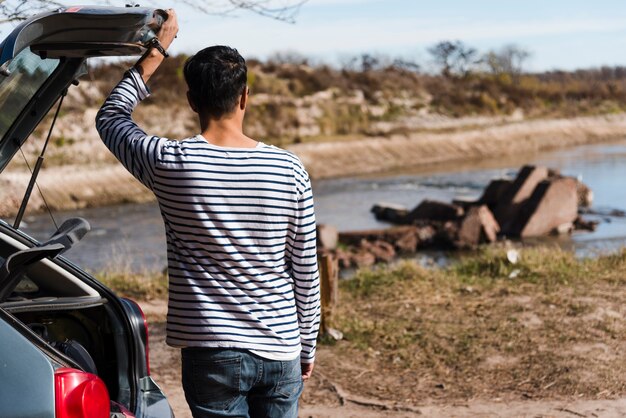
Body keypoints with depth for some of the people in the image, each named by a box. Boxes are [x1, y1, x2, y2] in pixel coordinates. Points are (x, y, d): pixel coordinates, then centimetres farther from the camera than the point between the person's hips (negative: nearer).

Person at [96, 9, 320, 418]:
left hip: (212, 352, -2)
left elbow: (110, 116, 12)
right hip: (281, 352, 2)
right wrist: (308, 346, 14)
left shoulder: (171, 164, -10)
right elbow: (306, 270, 2)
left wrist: (156, 51, 14)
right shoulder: (289, 168, -5)